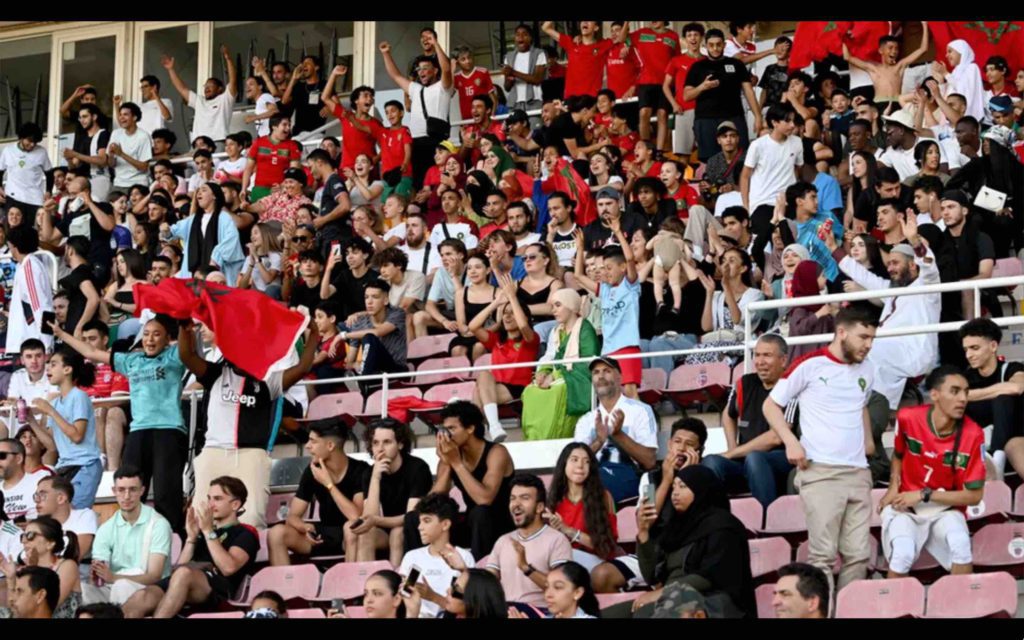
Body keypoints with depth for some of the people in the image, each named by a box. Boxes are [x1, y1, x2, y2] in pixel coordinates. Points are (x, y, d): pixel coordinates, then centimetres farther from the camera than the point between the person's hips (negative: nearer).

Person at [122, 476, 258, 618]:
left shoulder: (244, 535, 16)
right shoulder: (203, 531, 33)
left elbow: (228, 568, -6)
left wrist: (209, 531, -2)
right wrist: (191, 537, 10)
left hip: (218, 588, -5)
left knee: (184, 573, -40)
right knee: (140, 598, -28)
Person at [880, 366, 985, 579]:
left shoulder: (972, 434, -14)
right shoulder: (908, 418, -9)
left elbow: (974, 495, -10)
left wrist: (924, 495, -13)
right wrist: (893, 487, 0)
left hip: (946, 508, 0)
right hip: (904, 507, 0)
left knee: (960, 545, -32)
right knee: (903, 553, -29)